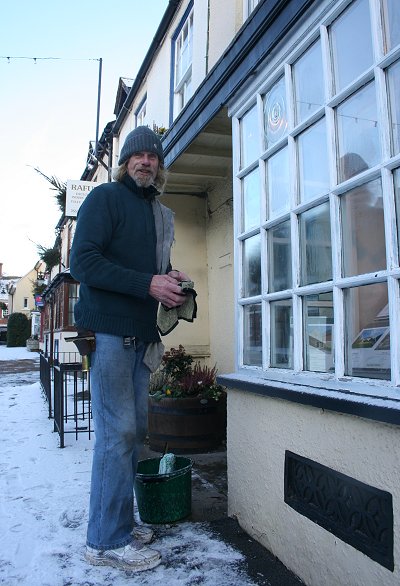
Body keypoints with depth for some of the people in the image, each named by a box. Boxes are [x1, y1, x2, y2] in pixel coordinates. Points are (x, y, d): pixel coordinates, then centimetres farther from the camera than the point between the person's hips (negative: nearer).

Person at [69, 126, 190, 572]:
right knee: (117, 431, -6)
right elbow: (83, 261, -14)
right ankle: (107, 541, 8)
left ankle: (116, 523, 26)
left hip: (141, 334, 8)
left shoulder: (160, 213, 20)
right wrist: (148, 284, -20)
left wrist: (171, 283, 5)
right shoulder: (105, 197, -2)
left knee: (133, 430, 12)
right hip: (107, 330, -8)